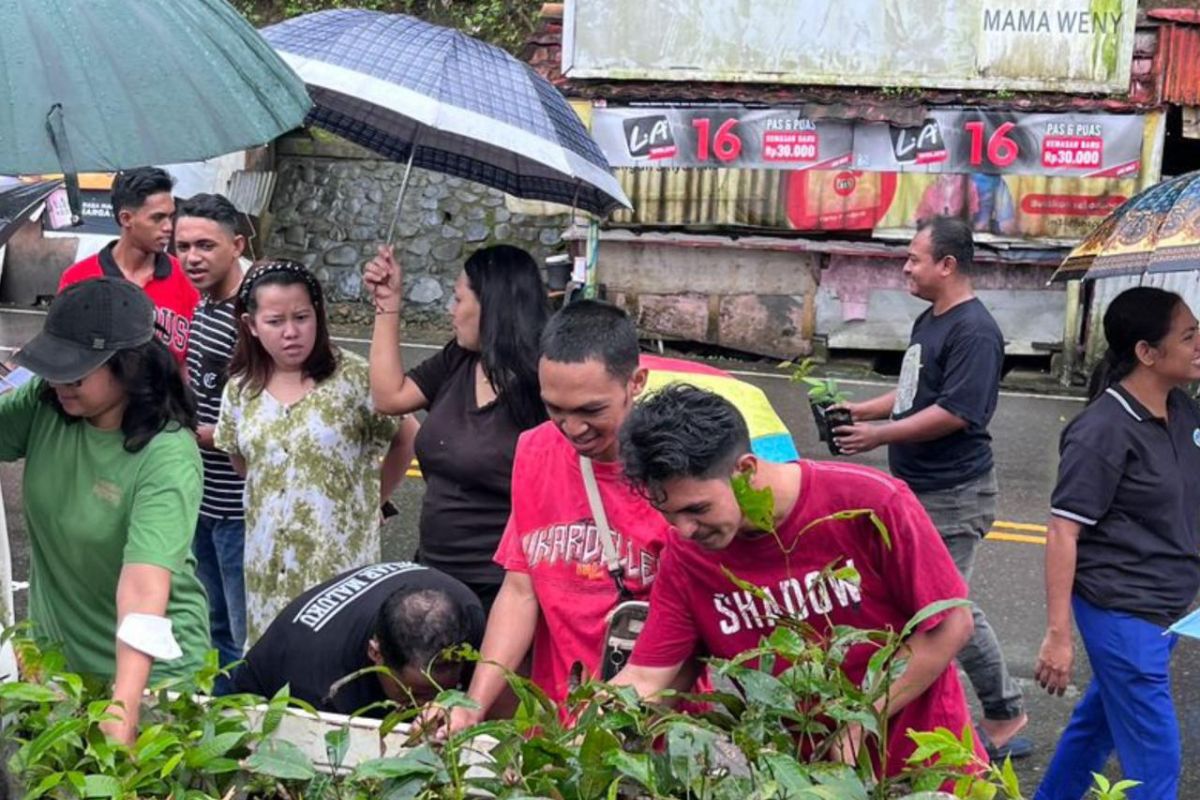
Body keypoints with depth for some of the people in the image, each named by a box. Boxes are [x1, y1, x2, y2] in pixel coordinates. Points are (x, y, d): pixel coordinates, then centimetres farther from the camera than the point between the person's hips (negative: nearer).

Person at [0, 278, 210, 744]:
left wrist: (122, 715, -42)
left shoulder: (167, 455, -26)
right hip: (54, 651, 5)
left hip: (149, 666, -5)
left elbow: (144, 585, -35)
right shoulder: (42, 406, -9)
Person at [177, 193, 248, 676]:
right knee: (213, 628, 21)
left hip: (239, 509, -9)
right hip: (203, 502, 9)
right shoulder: (202, 307, 8)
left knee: (247, 640, 2)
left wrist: (198, 434, -17)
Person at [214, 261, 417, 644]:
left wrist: (370, 500, 5)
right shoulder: (241, 389, 4)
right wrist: (277, 492, 9)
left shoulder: (353, 377, -10)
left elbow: (406, 439, -1)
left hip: (340, 561, -4)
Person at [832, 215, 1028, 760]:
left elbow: (954, 412, -26)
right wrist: (861, 410, 13)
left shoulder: (973, 331, -19)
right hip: (919, 488, 10)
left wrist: (878, 436, -21)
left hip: (953, 495, -10)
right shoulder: (929, 322, 12)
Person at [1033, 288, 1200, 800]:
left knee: (1100, 718, 22)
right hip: (1121, 612, -8)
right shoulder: (1103, 430, -20)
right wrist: (1058, 634, -21)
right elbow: (1062, 532, -19)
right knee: (1155, 757, -1)